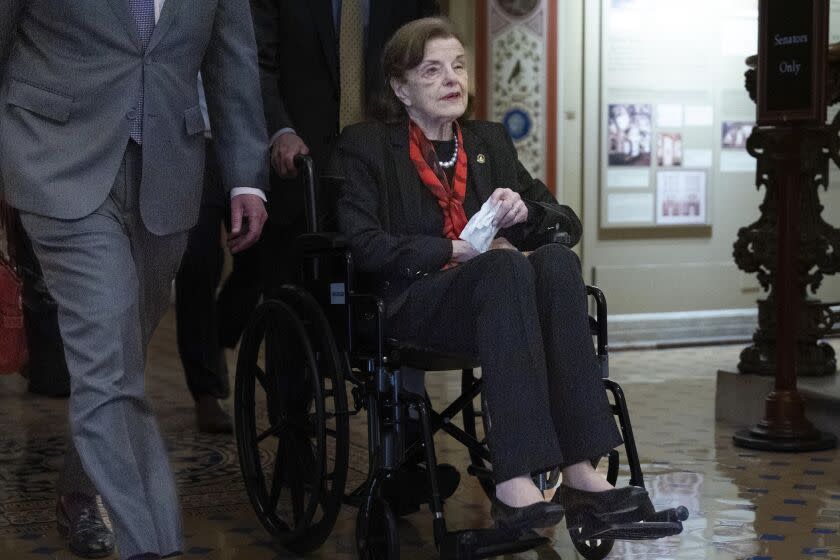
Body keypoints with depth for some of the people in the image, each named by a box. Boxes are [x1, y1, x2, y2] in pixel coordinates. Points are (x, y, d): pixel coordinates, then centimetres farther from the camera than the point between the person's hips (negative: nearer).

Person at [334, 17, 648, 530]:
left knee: (556, 259, -30)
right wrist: (455, 250, -12)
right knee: (505, 267, -36)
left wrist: (523, 212, -3)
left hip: (494, 293, 5)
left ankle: (580, 471, -38)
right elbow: (363, 244, -7)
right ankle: (514, 484, -45)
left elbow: (567, 222, 20)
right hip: (414, 302, -4)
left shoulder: (490, 141, 24)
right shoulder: (366, 146, 9)